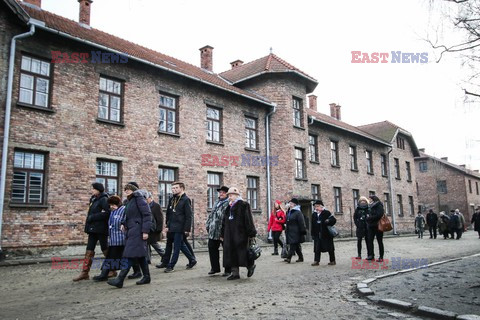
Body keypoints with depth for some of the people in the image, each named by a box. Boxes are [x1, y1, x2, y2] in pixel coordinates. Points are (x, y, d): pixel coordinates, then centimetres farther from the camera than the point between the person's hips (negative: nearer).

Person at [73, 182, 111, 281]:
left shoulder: (103, 199, -12)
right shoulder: (94, 199, 15)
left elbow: (107, 213, -24)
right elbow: (91, 213, 18)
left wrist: (92, 217, -19)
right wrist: (88, 226, 4)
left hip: (101, 229, -8)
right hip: (93, 228, 8)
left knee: (105, 249, 1)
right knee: (89, 251, 6)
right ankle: (85, 273, 10)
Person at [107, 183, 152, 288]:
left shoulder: (139, 198, -9)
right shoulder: (129, 201, 18)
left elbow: (147, 214, -15)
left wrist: (145, 231, -21)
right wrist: (124, 223, 5)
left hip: (137, 231, -10)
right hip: (131, 230, 10)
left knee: (131, 255, -10)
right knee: (139, 254, 12)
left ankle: (120, 280, -13)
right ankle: (146, 277, 19)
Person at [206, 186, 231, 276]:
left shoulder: (228, 203, -10)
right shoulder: (216, 202, 18)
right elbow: (211, 214, 24)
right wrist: (208, 224, 17)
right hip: (213, 231, 8)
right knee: (212, 248, 11)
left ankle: (228, 270, 13)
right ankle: (215, 268, 24)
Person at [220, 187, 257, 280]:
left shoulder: (243, 205, -6)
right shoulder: (229, 207, 15)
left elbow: (248, 220, -10)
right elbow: (224, 222, 19)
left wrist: (251, 233, -13)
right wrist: (222, 234, 17)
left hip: (240, 234, -7)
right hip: (230, 235, 7)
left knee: (242, 251, -4)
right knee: (231, 252, 4)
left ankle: (251, 266, 21)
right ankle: (235, 273, 10)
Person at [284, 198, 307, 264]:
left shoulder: (298, 212, -11)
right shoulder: (289, 212, 14)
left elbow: (301, 223, -14)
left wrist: (303, 231, -16)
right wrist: (286, 230, 21)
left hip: (296, 232, -9)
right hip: (290, 232, 9)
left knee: (293, 245, -11)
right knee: (297, 246, 15)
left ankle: (289, 258, -16)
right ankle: (301, 258, 24)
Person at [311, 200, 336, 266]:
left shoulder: (326, 213, -5)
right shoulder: (314, 214, 9)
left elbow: (334, 220, -8)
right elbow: (313, 225, 12)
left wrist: (329, 221, -28)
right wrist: (313, 234, 10)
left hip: (326, 234, -4)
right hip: (317, 235, 4)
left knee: (330, 248, 6)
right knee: (317, 248, 2)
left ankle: (332, 261, 18)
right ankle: (316, 261, 5)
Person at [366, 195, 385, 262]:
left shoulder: (379, 206, -6)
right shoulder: (370, 207, 15)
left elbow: (379, 215, -18)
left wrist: (369, 218, -11)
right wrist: (368, 217, -5)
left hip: (377, 226, -6)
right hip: (370, 226, 7)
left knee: (379, 241, 1)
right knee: (369, 240, 0)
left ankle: (381, 257, 7)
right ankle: (371, 255, 5)